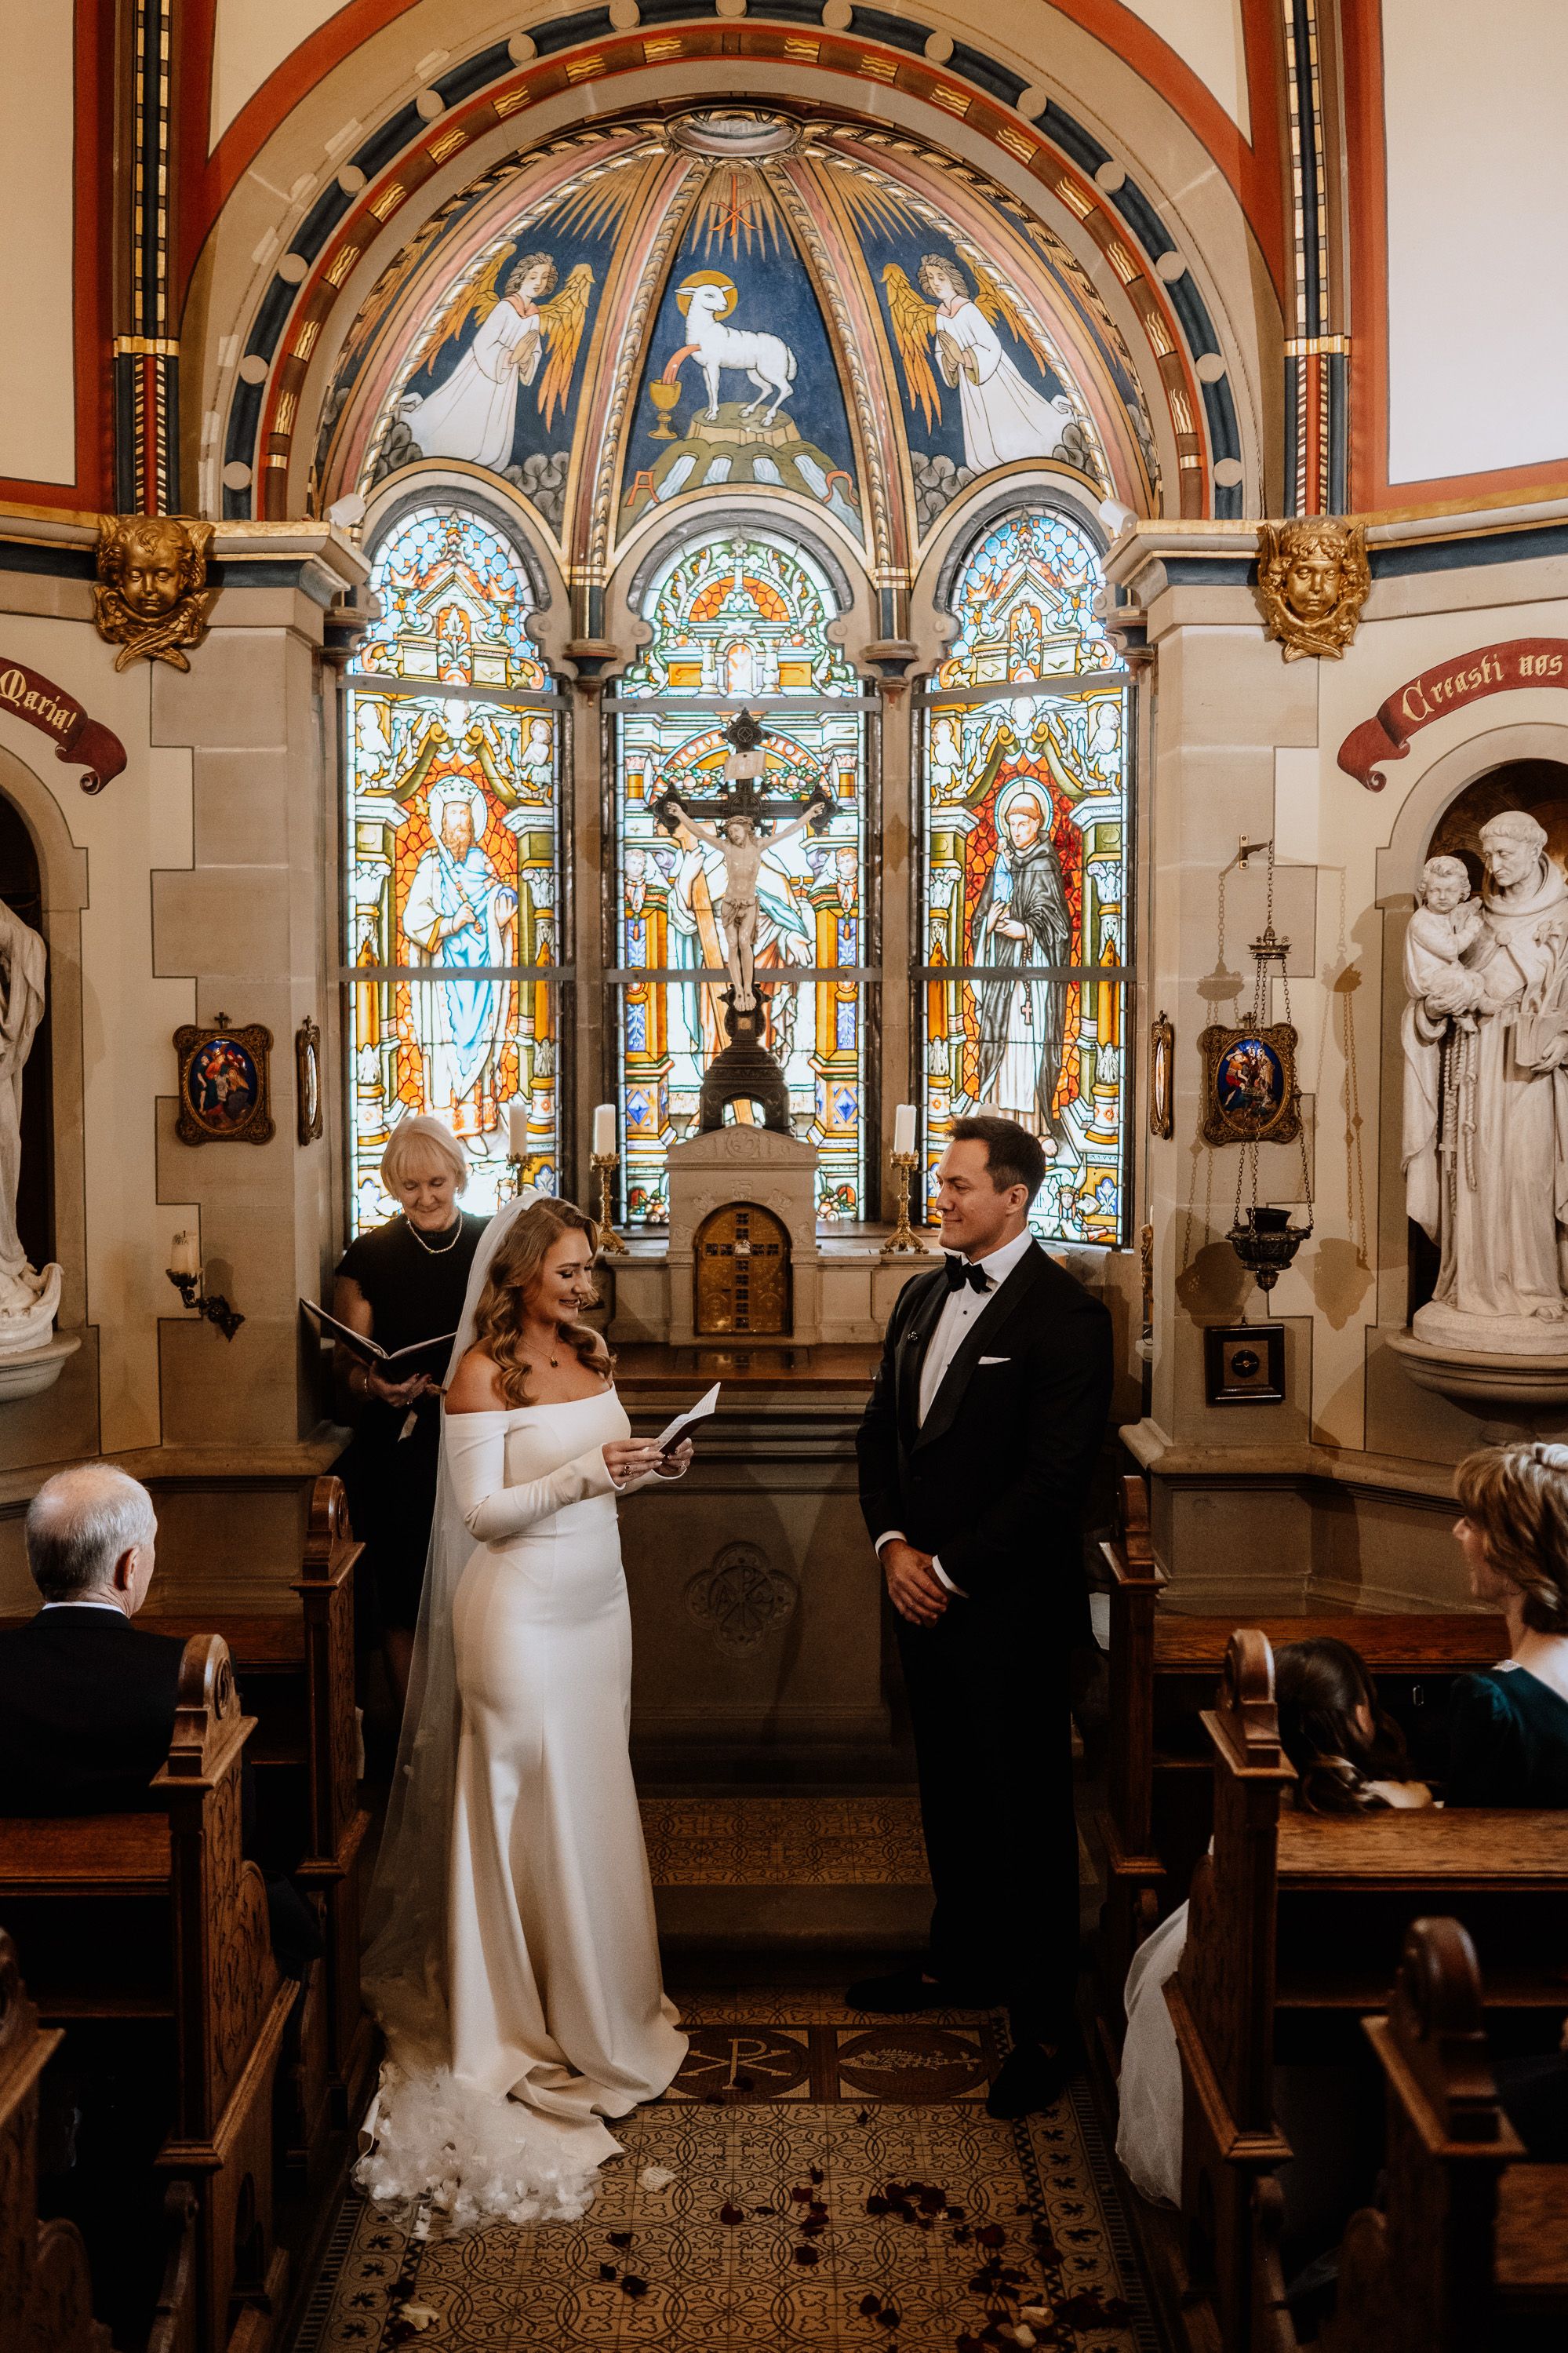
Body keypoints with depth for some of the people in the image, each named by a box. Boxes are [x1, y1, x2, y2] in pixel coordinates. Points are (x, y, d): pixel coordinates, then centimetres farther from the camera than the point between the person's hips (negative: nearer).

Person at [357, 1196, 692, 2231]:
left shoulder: (594, 1355, 7)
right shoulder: (482, 1372, -14)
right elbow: (483, 1510, -16)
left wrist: (649, 1467, -5)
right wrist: (585, 1475, -25)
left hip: (597, 1602, 7)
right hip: (522, 1612, -6)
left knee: (597, 1801, 15)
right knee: (535, 1807, 4)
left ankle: (610, 2001, 32)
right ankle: (547, 2026, 20)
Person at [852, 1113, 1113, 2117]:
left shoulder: (1065, 1313, -14)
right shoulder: (922, 1297, 10)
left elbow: (1055, 1476, -19)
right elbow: (881, 1432, 13)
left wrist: (950, 1570, -15)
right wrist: (893, 1544, -2)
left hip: (1012, 1609, -7)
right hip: (924, 1593, 7)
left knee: (1028, 1811, 5)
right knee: (950, 1794, 20)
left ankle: (1047, 2023, 18)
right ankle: (963, 1959, 38)